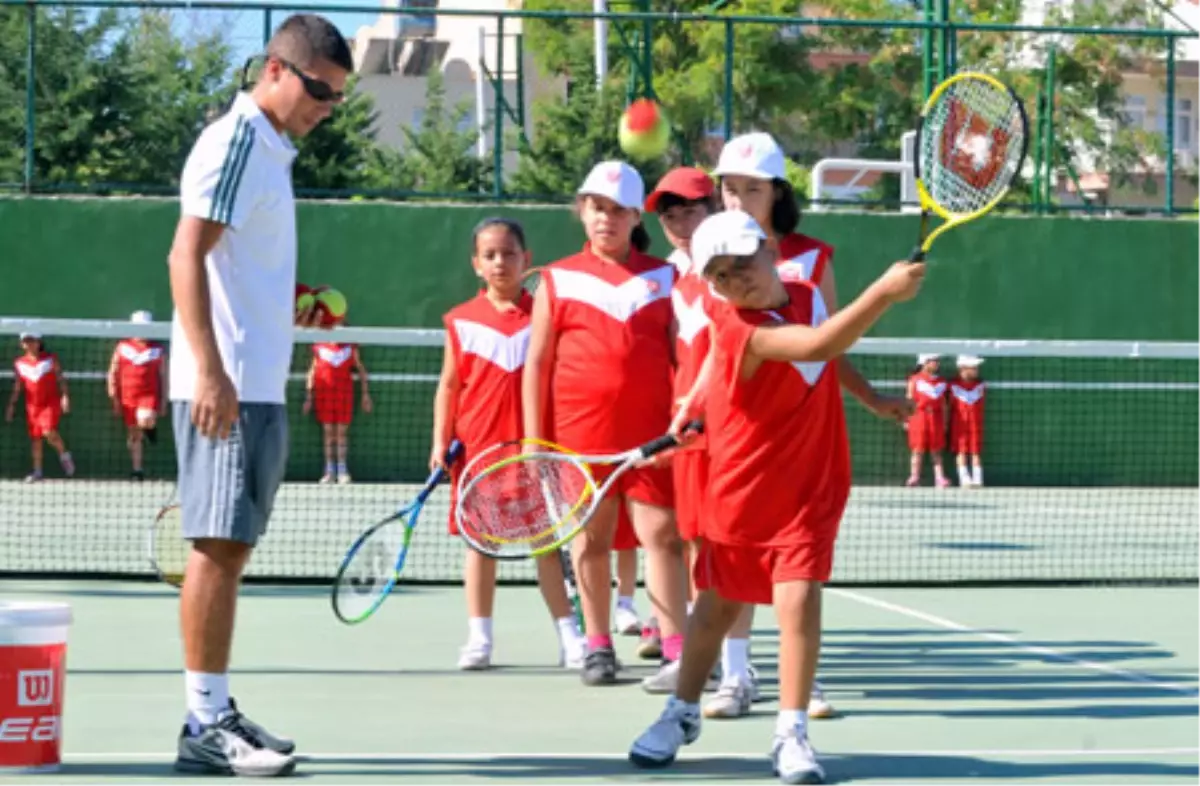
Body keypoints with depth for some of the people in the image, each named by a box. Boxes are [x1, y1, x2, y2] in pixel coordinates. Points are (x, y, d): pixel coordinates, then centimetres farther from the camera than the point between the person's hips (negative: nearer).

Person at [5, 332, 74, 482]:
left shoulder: (50, 359, -3)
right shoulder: (20, 363, 5)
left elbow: (60, 378, -3)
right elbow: (17, 386, 12)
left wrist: (65, 396, -14)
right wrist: (11, 405, 9)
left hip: (51, 402, -4)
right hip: (32, 405, 4)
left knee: (49, 431, -22)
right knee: (34, 438, 5)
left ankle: (64, 456, 2)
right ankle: (37, 471, 13)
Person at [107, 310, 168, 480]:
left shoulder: (158, 349, 5)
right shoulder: (122, 347, 8)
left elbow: (163, 376, 9)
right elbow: (112, 374, 10)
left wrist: (164, 401, 6)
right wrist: (114, 399, 4)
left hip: (150, 395, -2)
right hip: (127, 397, 2)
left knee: (145, 420, -31)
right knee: (133, 434, 6)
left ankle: (151, 427, 5)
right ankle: (137, 470, 15)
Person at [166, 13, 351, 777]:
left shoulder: (269, 151, 18)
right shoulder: (235, 142, -10)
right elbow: (187, 255, -19)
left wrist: (292, 309, 14)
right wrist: (210, 369, -26)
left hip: (258, 387, 10)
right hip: (226, 385, -10)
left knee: (230, 548, 11)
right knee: (218, 547, -9)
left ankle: (219, 711, 15)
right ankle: (204, 727, -8)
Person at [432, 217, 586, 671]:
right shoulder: (461, 320, 5)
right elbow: (448, 385, 9)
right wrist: (440, 441, 2)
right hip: (477, 442, 1)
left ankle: (569, 638, 4)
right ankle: (478, 639, 12)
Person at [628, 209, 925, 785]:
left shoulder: (809, 298, -4)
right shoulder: (737, 327, -24)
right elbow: (817, 345, -40)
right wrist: (884, 291, -44)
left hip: (809, 490, 2)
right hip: (740, 493, -2)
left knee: (799, 599, -14)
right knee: (716, 604, 13)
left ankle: (791, 733, -6)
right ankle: (683, 713, 34)